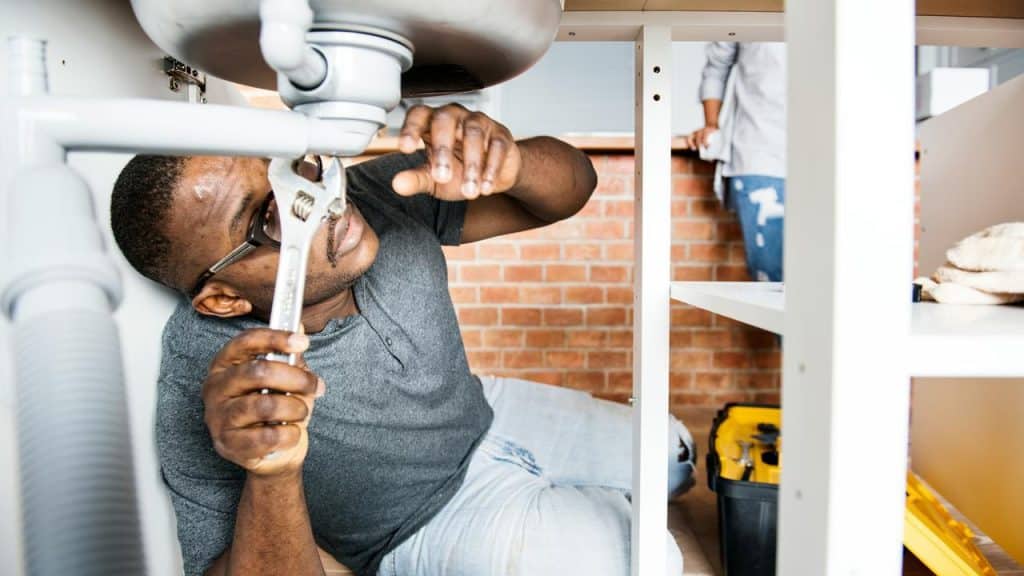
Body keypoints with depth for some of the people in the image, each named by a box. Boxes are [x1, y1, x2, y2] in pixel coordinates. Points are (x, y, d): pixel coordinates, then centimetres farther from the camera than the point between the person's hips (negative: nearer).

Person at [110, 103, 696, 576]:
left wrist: (507, 163, -41)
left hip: (487, 411, 5)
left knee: (669, 456, 16)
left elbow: (572, 180, -17)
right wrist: (272, 474, -48)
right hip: (425, 522, -4)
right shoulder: (205, 391, -31)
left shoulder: (379, 195, -23)